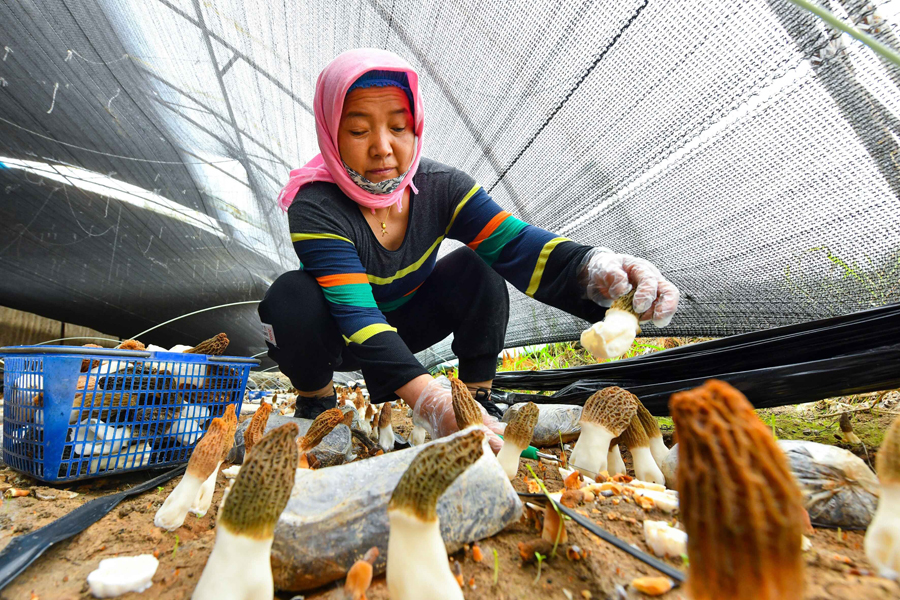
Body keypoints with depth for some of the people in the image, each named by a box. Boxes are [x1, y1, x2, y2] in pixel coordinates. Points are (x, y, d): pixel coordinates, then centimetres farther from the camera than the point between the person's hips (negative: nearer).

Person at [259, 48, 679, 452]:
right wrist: (428, 399, -53)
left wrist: (595, 270, -50)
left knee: (474, 267, -24)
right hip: (333, 337, -1)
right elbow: (358, 316, -39)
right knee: (292, 296, -33)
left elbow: (515, 243, -30)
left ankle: (478, 400, -11)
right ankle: (316, 401, -4)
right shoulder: (315, 208, -28)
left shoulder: (440, 187, -17)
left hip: (405, 323, 2)